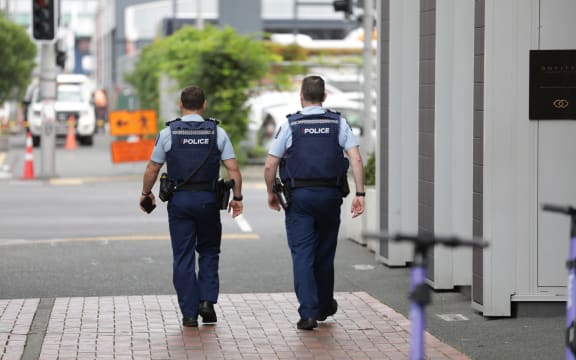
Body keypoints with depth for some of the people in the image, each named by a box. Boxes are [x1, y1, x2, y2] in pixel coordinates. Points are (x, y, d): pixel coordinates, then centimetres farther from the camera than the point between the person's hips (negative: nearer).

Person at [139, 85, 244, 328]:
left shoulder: (169, 132, -2)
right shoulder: (217, 132, 0)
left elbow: (152, 169, 2)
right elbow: (233, 169, -4)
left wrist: (146, 193, 17)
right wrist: (237, 197, 6)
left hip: (179, 200, -1)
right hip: (208, 199, 1)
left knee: (183, 257, 5)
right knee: (209, 251, 18)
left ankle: (189, 313, 4)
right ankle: (207, 300, 2)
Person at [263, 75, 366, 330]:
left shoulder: (290, 125, -2)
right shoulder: (338, 123, 3)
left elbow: (270, 166, -2)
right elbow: (356, 159, -7)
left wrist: (271, 193, 13)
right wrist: (359, 193, -6)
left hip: (299, 196, -2)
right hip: (330, 195, 2)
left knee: (302, 254, -3)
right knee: (325, 253, 17)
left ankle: (308, 312, -13)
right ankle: (324, 306, 32)